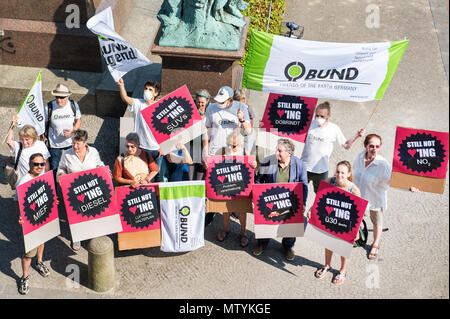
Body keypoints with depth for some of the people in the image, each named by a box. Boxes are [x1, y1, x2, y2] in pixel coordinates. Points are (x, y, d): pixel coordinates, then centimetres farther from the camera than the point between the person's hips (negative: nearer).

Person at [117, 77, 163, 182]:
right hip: (141, 147, -1)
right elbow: (125, 98, -20)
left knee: (158, 175, 7)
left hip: (156, 148, 1)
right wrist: (121, 86, -38)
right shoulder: (138, 104, -1)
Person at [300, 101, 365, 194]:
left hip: (321, 170, -1)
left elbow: (346, 145, 0)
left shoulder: (334, 129, -6)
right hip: (305, 167, 1)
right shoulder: (310, 123, -4)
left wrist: (357, 136, -13)